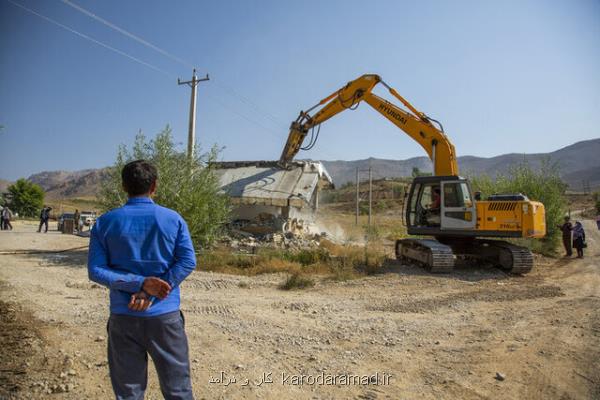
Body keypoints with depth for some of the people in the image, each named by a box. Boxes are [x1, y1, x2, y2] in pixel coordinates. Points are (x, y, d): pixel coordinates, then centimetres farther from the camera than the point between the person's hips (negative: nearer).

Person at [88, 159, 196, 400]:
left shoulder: (105, 223, 0)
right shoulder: (173, 219, -3)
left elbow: (96, 271, -6)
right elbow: (188, 262, -10)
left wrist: (140, 283, -11)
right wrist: (150, 293, -12)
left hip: (123, 317, 2)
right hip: (165, 316, -1)